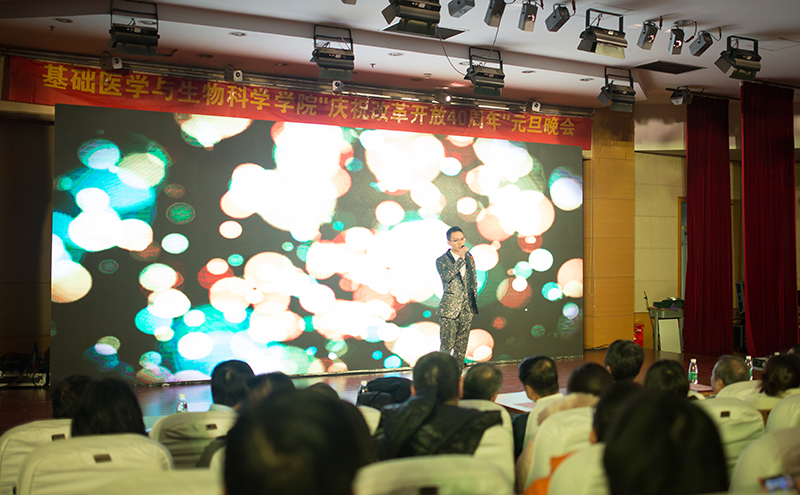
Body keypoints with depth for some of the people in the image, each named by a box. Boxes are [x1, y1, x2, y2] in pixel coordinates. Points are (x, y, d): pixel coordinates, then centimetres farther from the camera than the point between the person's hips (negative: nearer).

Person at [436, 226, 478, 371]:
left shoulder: (469, 258, 12)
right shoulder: (442, 260, -4)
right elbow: (447, 276, -23)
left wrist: (473, 302, 15)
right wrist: (460, 259, -21)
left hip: (466, 310, 5)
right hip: (449, 310, -5)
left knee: (461, 347, 9)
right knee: (446, 346, -6)